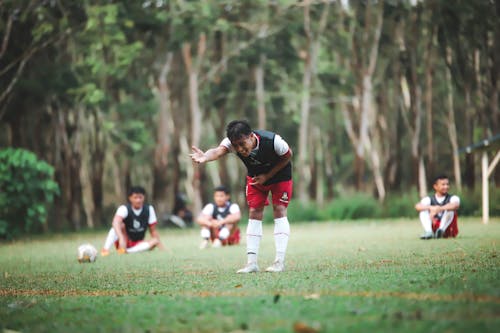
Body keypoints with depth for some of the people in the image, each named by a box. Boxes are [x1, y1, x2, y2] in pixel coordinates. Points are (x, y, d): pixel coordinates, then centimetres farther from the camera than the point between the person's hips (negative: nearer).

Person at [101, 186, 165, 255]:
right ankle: (105, 249, -47)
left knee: (155, 241, -25)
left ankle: (128, 251, -36)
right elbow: (116, 222, -38)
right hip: (124, 242, -3)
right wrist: (121, 238, -56)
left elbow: (153, 230, -1)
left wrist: (161, 247, -12)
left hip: (138, 245, 3)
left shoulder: (149, 209, -4)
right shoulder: (124, 209, -17)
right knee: (121, 225, -31)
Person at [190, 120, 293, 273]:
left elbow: (287, 156, -18)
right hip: (256, 177, 3)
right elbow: (219, 150, -53)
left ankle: (279, 261, -11)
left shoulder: (272, 141, -38)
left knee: (279, 211, -11)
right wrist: (205, 157, -77)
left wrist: (267, 176, -23)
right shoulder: (232, 142, -31)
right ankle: (252, 262, -1)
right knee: (254, 213, -2)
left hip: (280, 173, -3)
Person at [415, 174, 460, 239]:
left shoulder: (453, 198, -2)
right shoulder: (429, 199, 3)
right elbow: (417, 206, -18)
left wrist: (439, 209, -45)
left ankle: (441, 230, -38)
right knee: (423, 210, -16)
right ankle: (428, 232, -34)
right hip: (434, 228, 2)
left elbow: (455, 205, -29)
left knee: (450, 209, -24)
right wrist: (431, 208, -39)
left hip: (449, 231, -2)